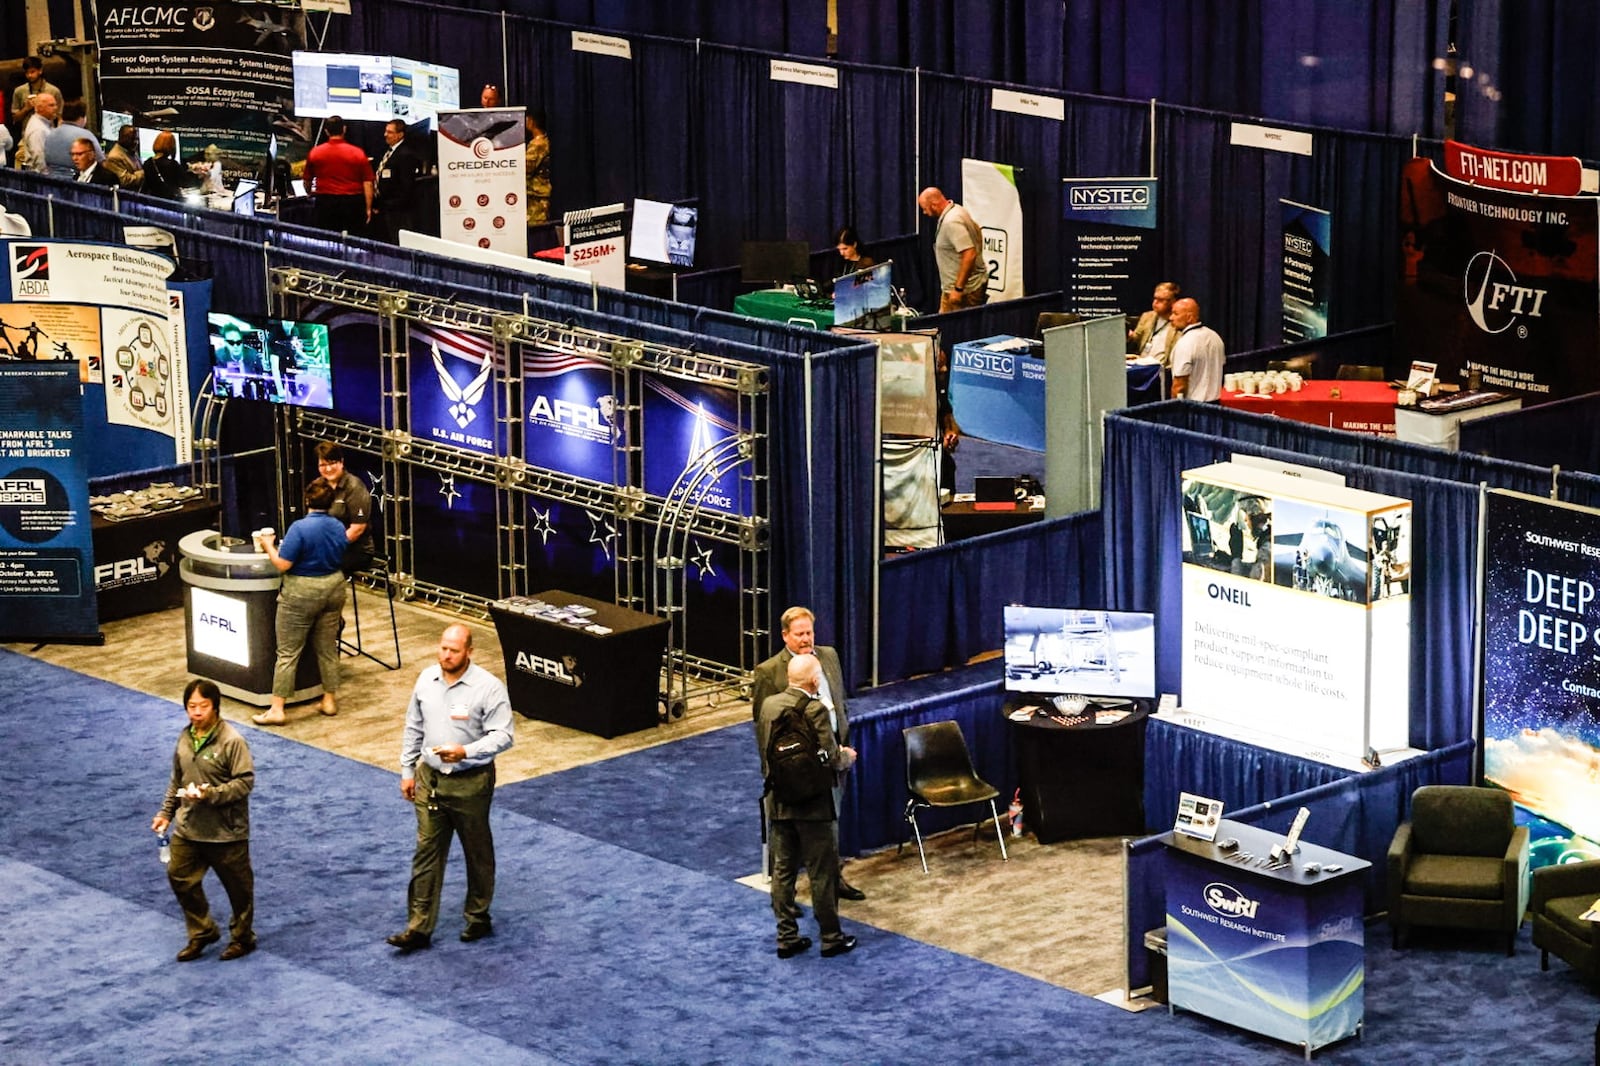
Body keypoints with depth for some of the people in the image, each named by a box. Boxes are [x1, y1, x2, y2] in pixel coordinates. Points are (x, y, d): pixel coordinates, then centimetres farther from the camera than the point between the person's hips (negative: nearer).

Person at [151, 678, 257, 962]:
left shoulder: (232, 741, -20)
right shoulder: (185, 738, 3)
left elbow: (245, 781, -21)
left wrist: (211, 794, -29)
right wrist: (166, 813, 14)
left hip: (225, 831, -6)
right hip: (187, 828, 6)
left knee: (237, 886, 10)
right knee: (181, 879, 12)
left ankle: (243, 937, 30)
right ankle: (202, 933, 31)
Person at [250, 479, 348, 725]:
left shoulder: (300, 528, -19)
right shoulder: (338, 527, 1)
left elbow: (282, 564, -19)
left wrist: (269, 546, -3)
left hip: (302, 593, -6)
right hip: (333, 587, 6)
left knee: (288, 653, -1)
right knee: (327, 648, 17)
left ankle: (276, 709, 0)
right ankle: (330, 700, 24)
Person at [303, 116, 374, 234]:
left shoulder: (314, 153, 2)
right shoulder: (358, 153, -3)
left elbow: (307, 181, 15)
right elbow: (367, 183, -4)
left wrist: (311, 195, 35)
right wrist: (368, 209, 1)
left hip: (324, 202, 1)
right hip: (352, 204, -1)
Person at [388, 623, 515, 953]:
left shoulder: (488, 688, -16)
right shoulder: (426, 680, 1)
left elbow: (502, 735, -17)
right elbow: (413, 728, 11)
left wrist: (466, 752, -30)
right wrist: (407, 770, 12)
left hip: (470, 783, -4)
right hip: (430, 778, 4)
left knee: (477, 852, 12)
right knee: (426, 852, 5)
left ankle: (478, 918, 30)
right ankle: (419, 927, 8)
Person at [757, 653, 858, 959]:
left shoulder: (768, 704, 1)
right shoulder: (815, 710, -19)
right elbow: (831, 758, -19)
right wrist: (847, 757, 3)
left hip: (778, 803, 6)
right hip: (813, 804, -6)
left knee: (783, 870, 13)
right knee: (823, 873, 5)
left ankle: (787, 937, 17)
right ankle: (831, 938, 13)